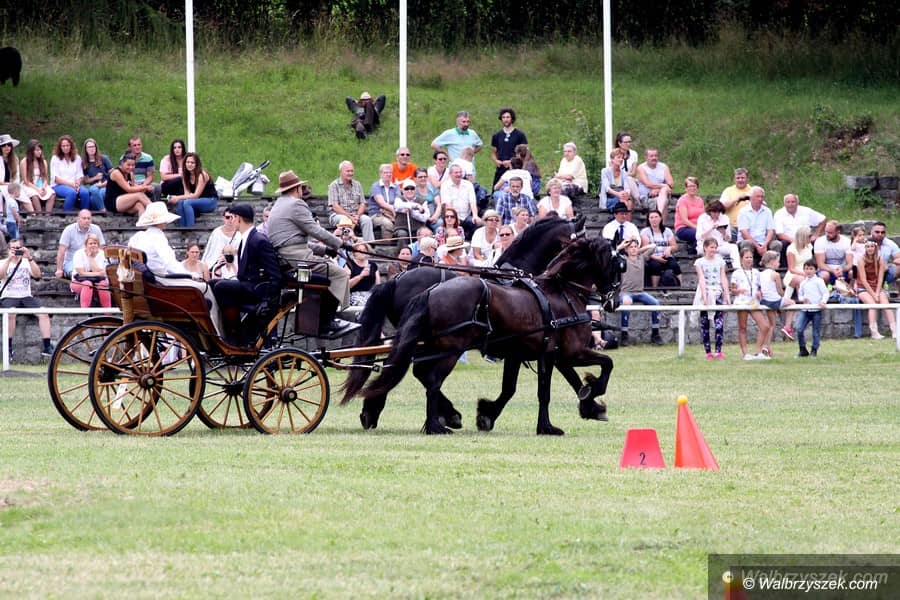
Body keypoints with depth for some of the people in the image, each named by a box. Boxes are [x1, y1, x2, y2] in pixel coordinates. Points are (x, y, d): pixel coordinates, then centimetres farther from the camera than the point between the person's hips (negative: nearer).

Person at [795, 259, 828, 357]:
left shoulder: (818, 281, -1)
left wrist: (823, 301, -20)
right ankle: (803, 350, 2)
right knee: (799, 329, -9)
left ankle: (814, 350, 14)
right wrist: (802, 299, -3)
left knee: (816, 331, 2)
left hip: (816, 309, -4)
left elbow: (825, 293, -4)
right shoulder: (803, 283, 13)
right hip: (805, 309, 4)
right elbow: (800, 295, 20)